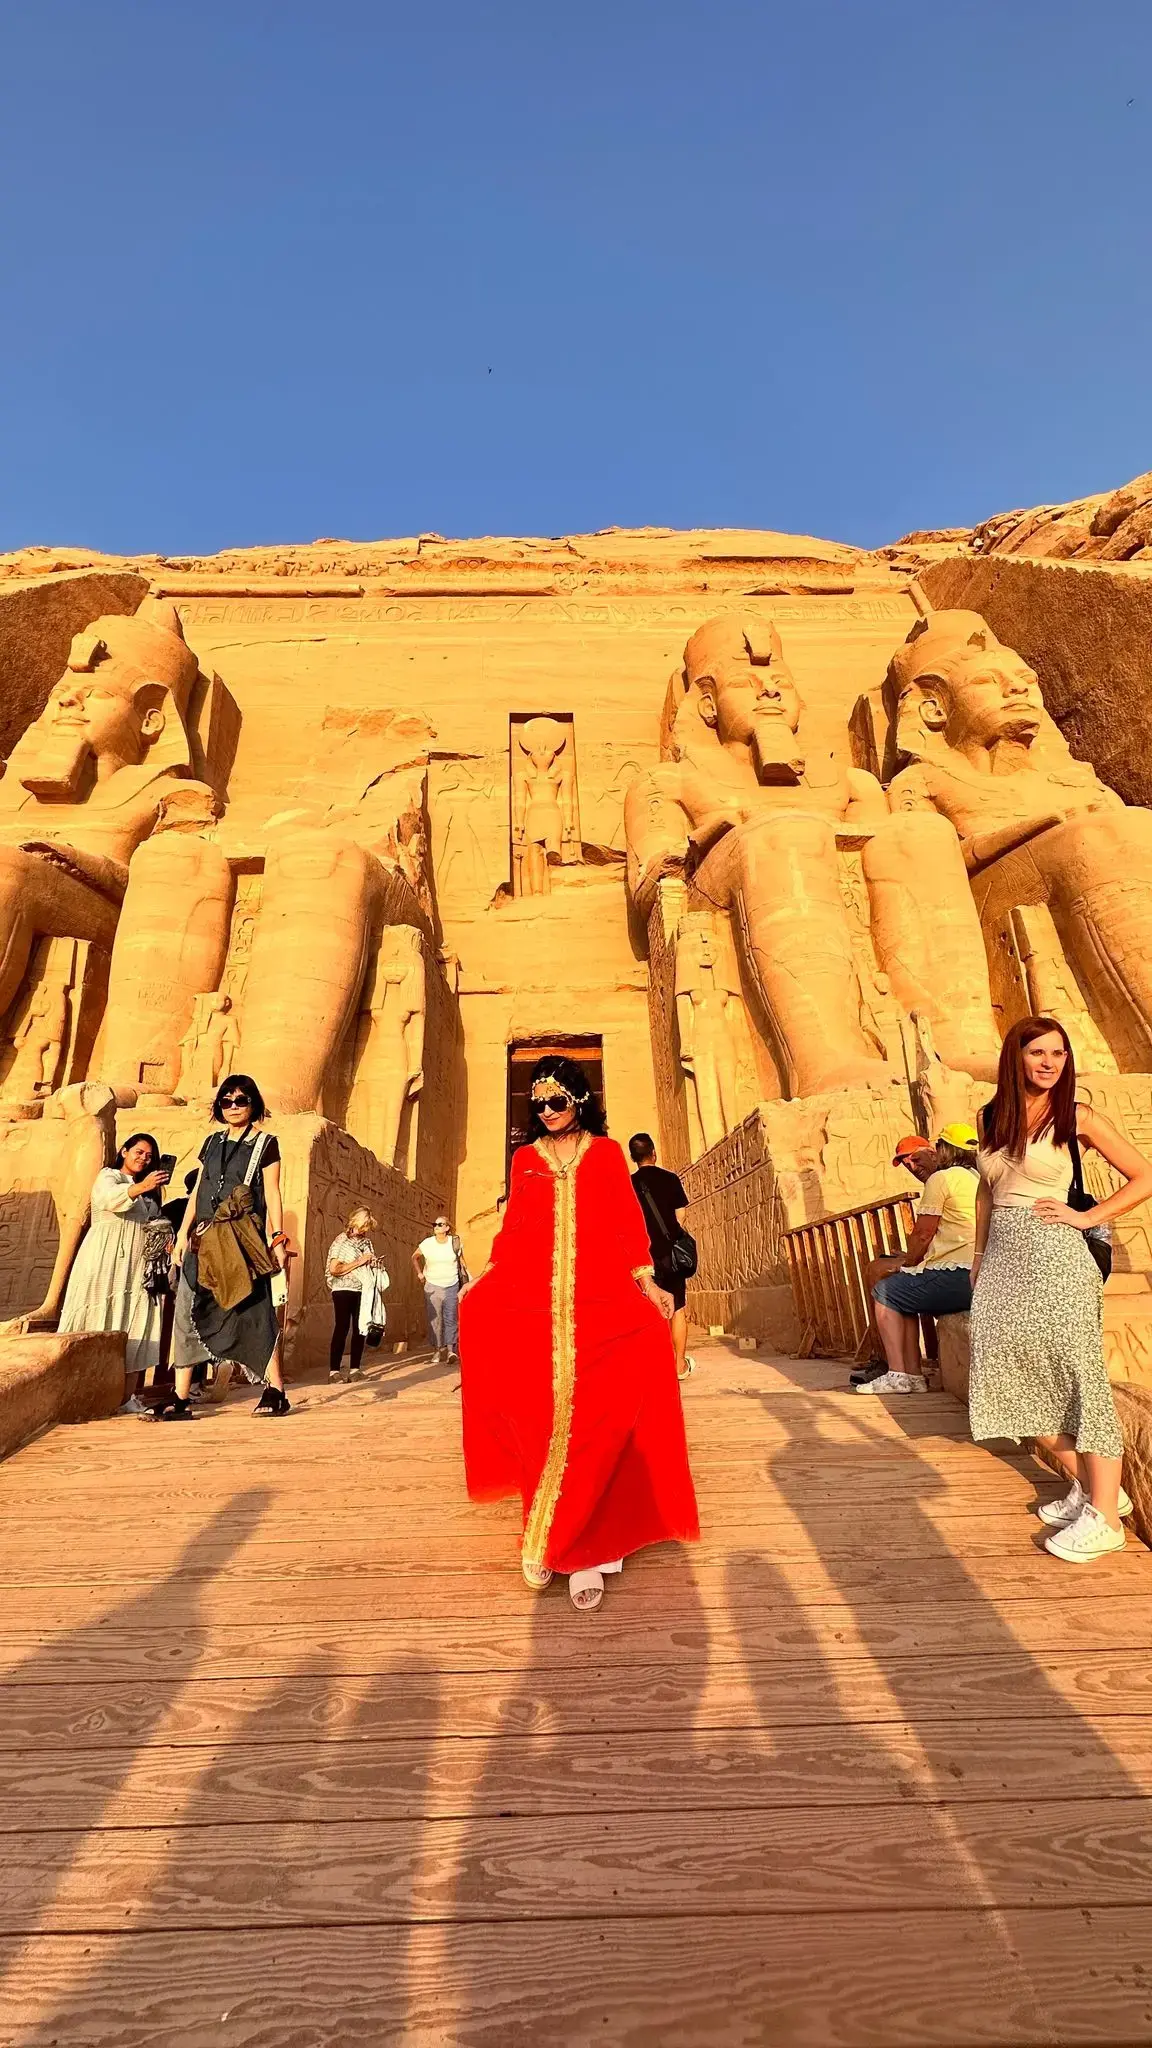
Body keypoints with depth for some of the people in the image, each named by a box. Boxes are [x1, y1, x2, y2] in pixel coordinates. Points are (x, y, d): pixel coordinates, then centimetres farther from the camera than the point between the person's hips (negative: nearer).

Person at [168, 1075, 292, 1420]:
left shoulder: (265, 1143, 2)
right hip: (204, 1238, 5)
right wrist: (182, 1234, 8)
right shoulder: (212, 1142, 16)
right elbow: (196, 1191, 16)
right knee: (187, 1312, 2)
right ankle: (181, 1400, 11)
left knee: (253, 1310, -5)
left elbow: (272, 1194, -2)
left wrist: (278, 1237, -10)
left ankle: (275, 1392, 3)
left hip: (243, 1239, -5)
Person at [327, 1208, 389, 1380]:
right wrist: (358, 1262, -17)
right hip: (344, 1291, -6)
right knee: (342, 1329, -4)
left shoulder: (366, 1241, 11)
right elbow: (333, 1269, -18)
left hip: (363, 1291, 6)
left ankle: (355, 1369, 15)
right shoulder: (341, 1241, -8)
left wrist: (374, 1263, 1)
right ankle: (334, 1371, 3)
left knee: (360, 1329, 7)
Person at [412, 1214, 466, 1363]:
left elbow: (462, 1261, 9)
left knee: (451, 1319, -2)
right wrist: (419, 1273, 6)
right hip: (432, 1287, 0)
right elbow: (415, 1257, 13)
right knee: (434, 1320, 2)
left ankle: (450, 1349, 2)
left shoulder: (455, 1242, -4)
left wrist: (465, 1279, 3)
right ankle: (437, 1350, 12)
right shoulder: (427, 1243, -4)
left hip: (452, 1286, 0)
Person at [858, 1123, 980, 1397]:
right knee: (903, 1293, 21)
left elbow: (922, 1235, -6)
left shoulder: (942, 1178, -7)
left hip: (959, 1277, -9)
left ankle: (898, 1374, 0)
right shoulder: (979, 1179, 18)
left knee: (884, 1292, 4)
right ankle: (913, 1374, 16)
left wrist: (904, 1265, 9)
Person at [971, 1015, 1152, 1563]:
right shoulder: (991, 1119, 8)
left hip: (1055, 1256, -5)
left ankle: (1104, 1516, 14)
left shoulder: (1077, 1118, -3)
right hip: (1003, 1259, 5)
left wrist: (1088, 1217, -7)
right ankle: (1087, 1484, 29)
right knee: (1019, 1379, 10)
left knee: (1077, 1379, 0)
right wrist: (978, 1259, 16)